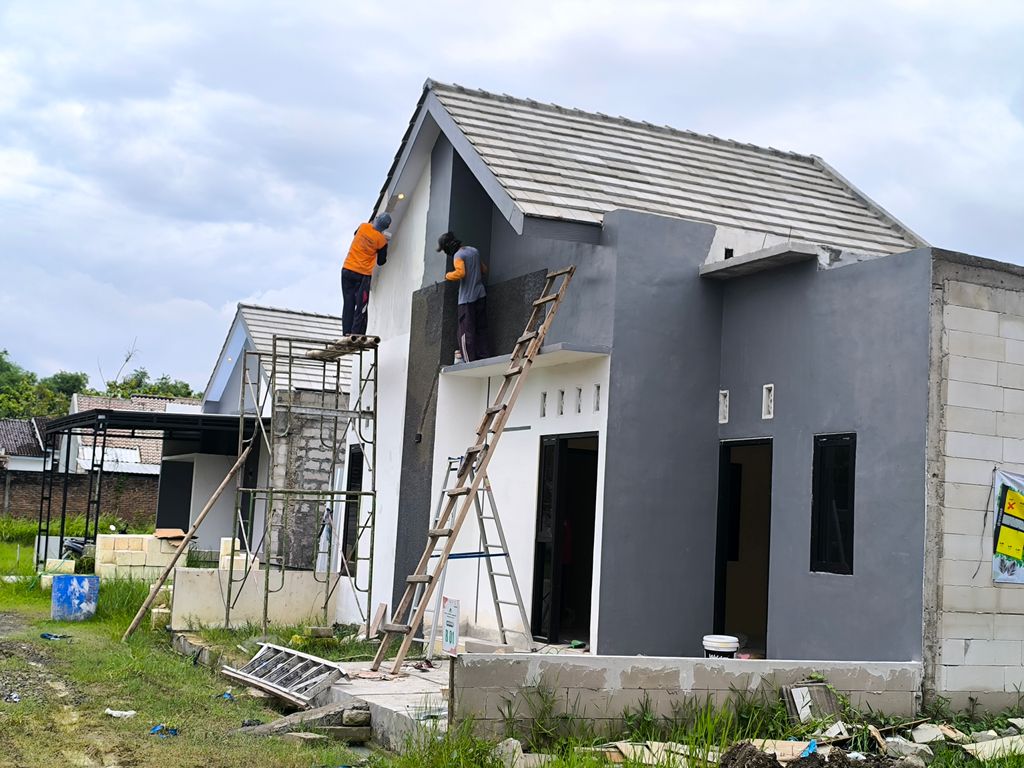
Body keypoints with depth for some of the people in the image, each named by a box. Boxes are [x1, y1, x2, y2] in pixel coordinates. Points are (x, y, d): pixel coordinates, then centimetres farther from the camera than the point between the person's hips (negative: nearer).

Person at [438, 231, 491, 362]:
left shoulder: (458, 256, -11)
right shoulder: (474, 250, 14)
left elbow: (460, 273, -26)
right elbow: (484, 269, 21)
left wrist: (448, 275, -9)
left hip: (467, 298, -8)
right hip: (481, 295, 8)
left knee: (466, 332, -6)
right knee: (481, 330, 10)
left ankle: (470, 362, -10)